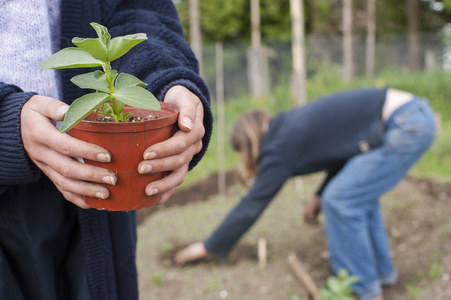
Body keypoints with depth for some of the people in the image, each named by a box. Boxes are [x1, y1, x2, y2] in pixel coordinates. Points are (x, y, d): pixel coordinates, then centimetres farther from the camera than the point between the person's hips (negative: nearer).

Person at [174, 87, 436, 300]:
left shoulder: (281, 148, -6)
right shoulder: (294, 126, 18)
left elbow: (252, 205, -2)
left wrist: (208, 247, 7)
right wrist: (321, 195, 27)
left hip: (407, 128, -10)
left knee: (341, 200, -5)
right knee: (360, 191, 20)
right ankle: (382, 270, 33)